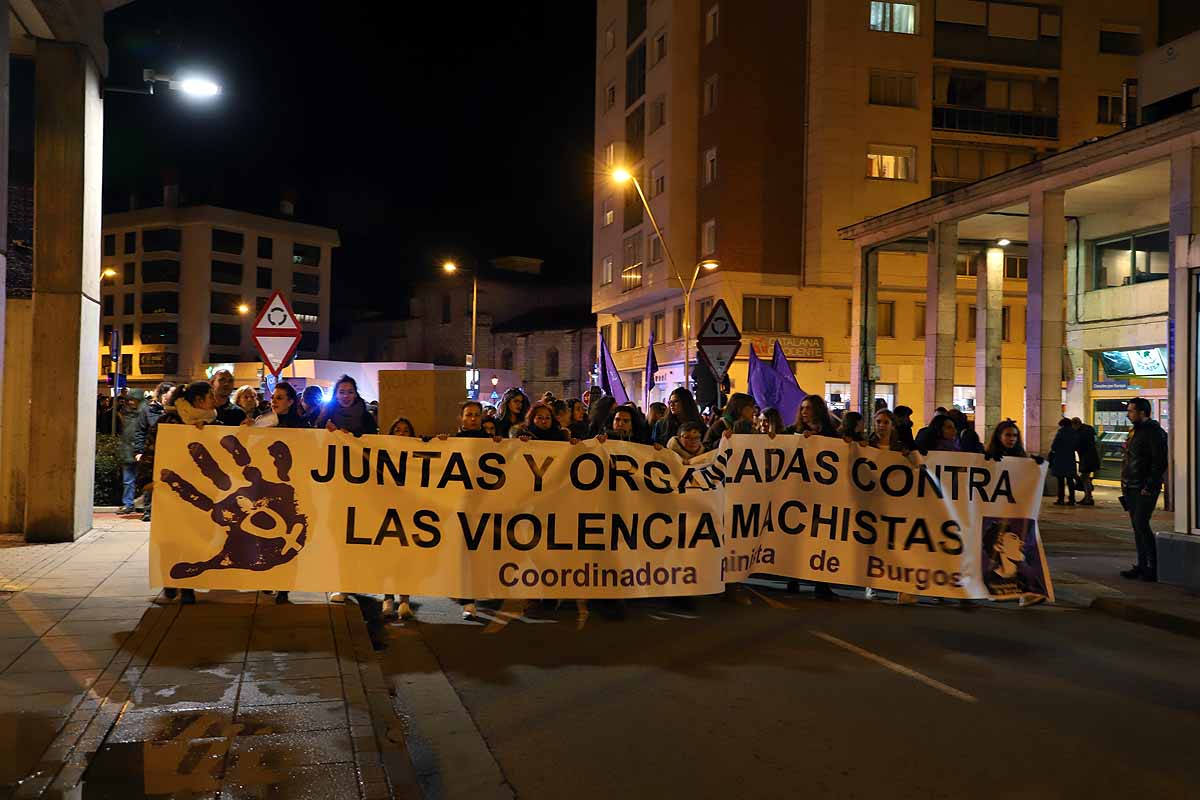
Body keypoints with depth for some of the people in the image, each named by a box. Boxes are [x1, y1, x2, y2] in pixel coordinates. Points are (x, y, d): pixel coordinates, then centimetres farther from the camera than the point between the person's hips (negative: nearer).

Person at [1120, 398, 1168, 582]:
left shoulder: (1154, 432, -12)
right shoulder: (1135, 431, 17)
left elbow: (1159, 462, -18)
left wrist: (1148, 487, -19)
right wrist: (1125, 484, 16)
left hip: (1144, 490, -9)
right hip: (1131, 489, 9)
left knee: (1141, 526, -11)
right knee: (1137, 527, 11)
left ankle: (1154, 568, -5)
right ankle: (1142, 565, 17)